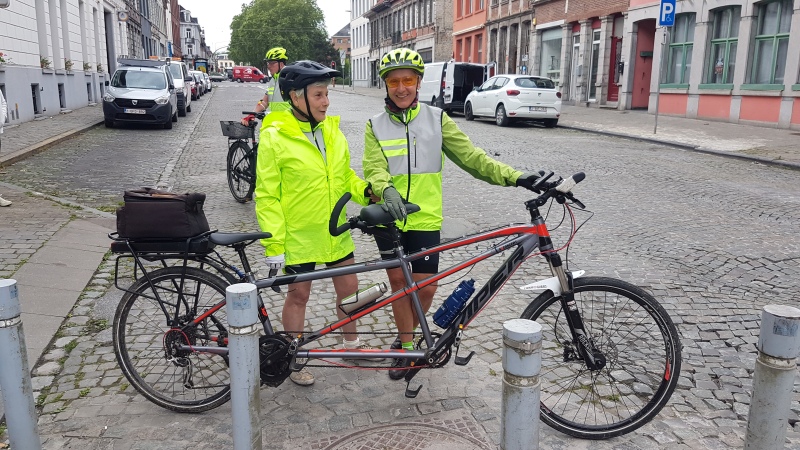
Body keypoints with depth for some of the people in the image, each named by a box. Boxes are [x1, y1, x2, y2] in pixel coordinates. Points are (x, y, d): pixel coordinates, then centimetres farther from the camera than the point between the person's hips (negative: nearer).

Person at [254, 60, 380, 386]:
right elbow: (266, 196, -13)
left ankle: (351, 343, 39)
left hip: (335, 231, 6)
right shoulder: (274, 138, -15)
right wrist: (273, 244, -16)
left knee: (349, 288, 15)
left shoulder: (332, 130, 2)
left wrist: (366, 191, -7)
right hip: (299, 234, -5)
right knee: (298, 295, 10)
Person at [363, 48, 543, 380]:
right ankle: (406, 345, 27)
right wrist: (387, 190, -35)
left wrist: (514, 176, -14)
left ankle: (407, 335, 29)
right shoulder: (376, 126, 2)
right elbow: (374, 169, -11)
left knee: (426, 288, 1)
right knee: (398, 281, 9)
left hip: (424, 219, 0)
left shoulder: (436, 119, 2)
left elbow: (471, 157, -3)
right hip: (388, 218, 0)